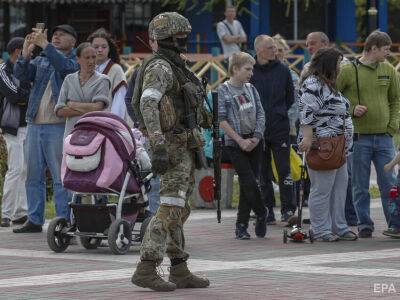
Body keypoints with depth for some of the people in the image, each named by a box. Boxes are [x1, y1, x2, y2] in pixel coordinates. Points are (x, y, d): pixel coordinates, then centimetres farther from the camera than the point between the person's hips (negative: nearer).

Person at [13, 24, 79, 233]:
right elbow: (21, 75, 3)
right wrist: (26, 52, -14)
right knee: (34, 175, 7)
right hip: (35, 124, 6)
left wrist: (44, 44, -26)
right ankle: (34, 220, 12)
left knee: (61, 177, -6)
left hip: (59, 126, -6)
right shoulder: (41, 61, 18)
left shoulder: (76, 62, 2)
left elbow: (65, 66, -20)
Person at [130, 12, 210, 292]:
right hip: (173, 145, -10)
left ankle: (180, 271, 14)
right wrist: (159, 146, -36)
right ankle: (146, 269, -15)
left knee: (179, 210, 11)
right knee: (171, 208, -13)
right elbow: (148, 104, -28)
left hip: (183, 145, 10)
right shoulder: (160, 68, -15)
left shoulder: (176, 67, 17)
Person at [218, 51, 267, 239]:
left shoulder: (251, 89, 9)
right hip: (234, 143, -5)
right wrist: (241, 141, -13)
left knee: (248, 184, 3)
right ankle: (261, 215, 10)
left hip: (254, 141, 5)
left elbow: (261, 114, 7)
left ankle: (241, 225, 9)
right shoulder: (224, 90, -6)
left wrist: (256, 137, -7)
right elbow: (222, 120, -9)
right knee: (249, 183, -12)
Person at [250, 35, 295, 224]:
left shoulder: (282, 70, 3)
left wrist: (279, 113, 9)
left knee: (284, 171, -3)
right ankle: (266, 211, 13)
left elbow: (290, 98, 14)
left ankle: (288, 210, 1)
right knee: (262, 173, 6)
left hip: (280, 128, 0)